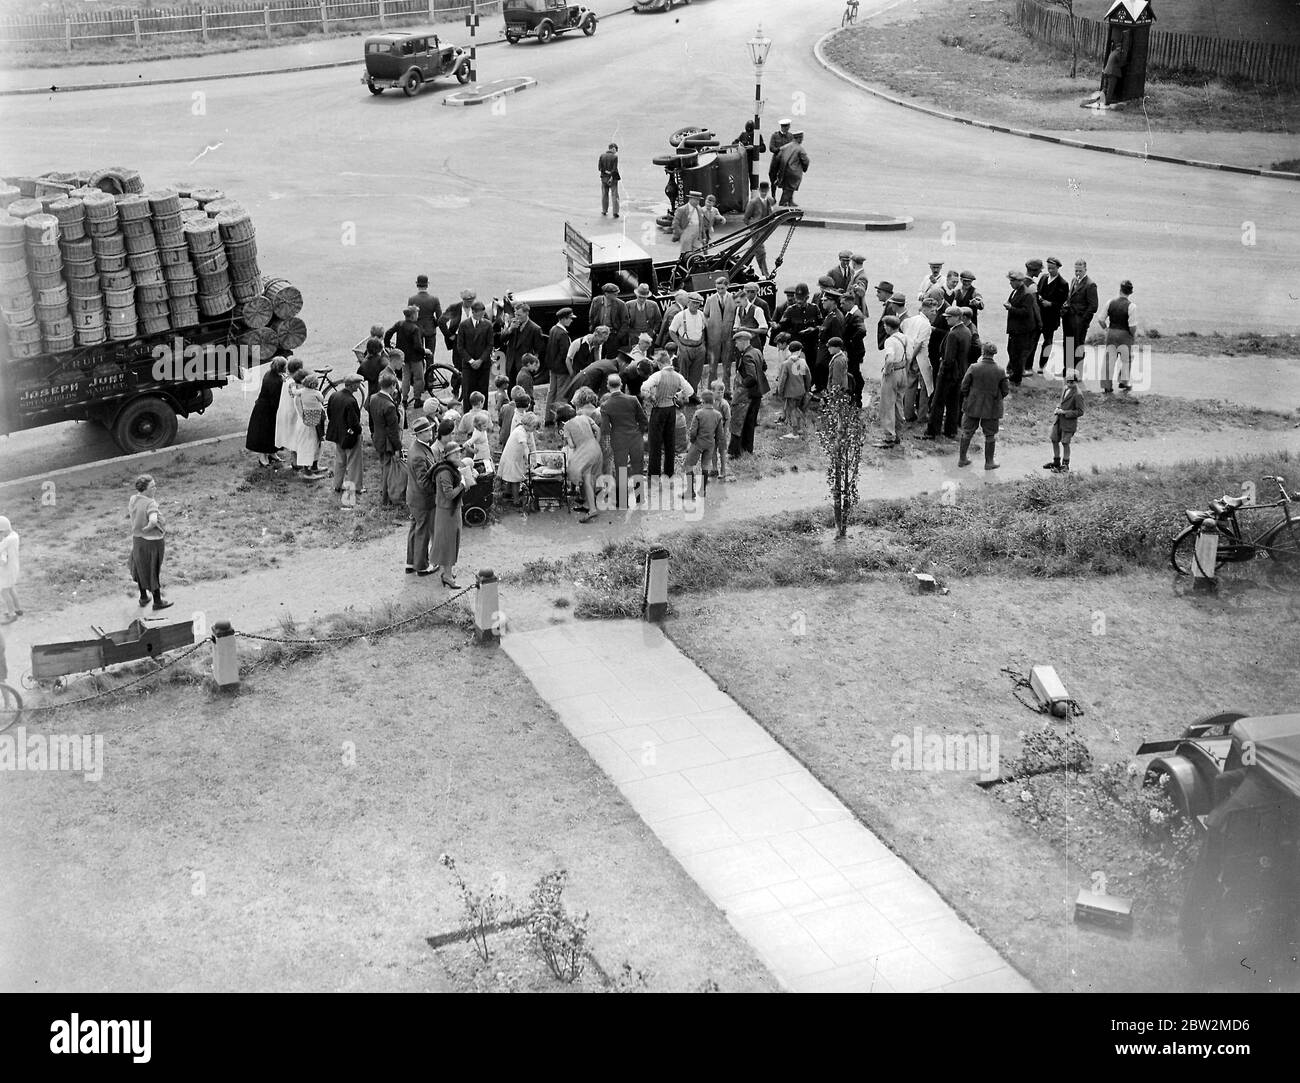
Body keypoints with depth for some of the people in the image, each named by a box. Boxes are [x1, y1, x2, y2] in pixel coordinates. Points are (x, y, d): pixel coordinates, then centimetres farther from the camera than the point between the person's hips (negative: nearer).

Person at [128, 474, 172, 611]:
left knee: (141, 568, 24)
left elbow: (129, 512, 15)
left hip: (137, 539, 7)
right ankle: (157, 602, 25)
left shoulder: (133, 499, -5)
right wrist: (148, 528, -23)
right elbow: (153, 520, -42)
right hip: (153, 541, -7)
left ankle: (143, 597, 39)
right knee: (154, 571, 10)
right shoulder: (150, 503, -27)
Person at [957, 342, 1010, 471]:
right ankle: (989, 462, 19)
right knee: (990, 435, 13)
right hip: (992, 407, 0)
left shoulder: (973, 368, -14)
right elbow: (1005, 391, -3)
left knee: (967, 432, 15)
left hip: (973, 406, 0)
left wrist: (967, 398, 12)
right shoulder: (1000, 371, -11)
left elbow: (964, 386, -7)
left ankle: (962, 459, 22)